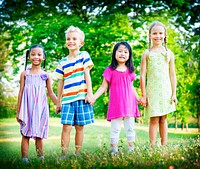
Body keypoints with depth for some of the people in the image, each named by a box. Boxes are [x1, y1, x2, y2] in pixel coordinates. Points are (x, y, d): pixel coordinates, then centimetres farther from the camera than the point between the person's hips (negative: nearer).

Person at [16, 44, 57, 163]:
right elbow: (21, 92, 6)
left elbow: (51, 93, 11)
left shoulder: (45, 75, 6)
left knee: (39, 136, 4)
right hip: (27, 108, 0)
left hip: (40, 108, 1)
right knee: (25, 135, -2)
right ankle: (25, 159, 1)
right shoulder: (25, 74, 4)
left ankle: (41, 158, 11)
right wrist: (18, 111, 5)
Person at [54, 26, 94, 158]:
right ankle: (64, 154, -1)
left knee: (79, 127, 4)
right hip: (67, 99, 2)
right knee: (66, 127, -5)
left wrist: (90, 93, -8)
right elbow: (60, 83, 14)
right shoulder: (62, 62, 11)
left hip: (81, 97, -2)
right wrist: (58, 101, 14)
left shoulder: (84, 55, 4)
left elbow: (87, 75, -1)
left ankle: (78, 154, 13)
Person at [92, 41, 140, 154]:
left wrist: (138, 98, 10)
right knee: (115, 128, 2)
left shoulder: (130, 70, 9)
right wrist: (93, 97, -11)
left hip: (129, 103, 3)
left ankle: (131, 147, 18)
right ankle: (114, 148, 9)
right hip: (116, 104, -3)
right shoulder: (110, 70, -2)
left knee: (130, 127, 9)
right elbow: (104, 87, -1)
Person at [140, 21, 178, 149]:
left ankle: (164, 146, 15)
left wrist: (174, 93, 5)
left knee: (163, 119, 8)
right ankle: (153, 147, 4)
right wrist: (143, 95, -3)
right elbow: (142, 75, 0)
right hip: (152, 90, -2)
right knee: (154, 119, -2)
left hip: (166, 90, 2)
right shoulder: (147, 54, 1)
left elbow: (172, 75, 8)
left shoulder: (169, 53, 7)